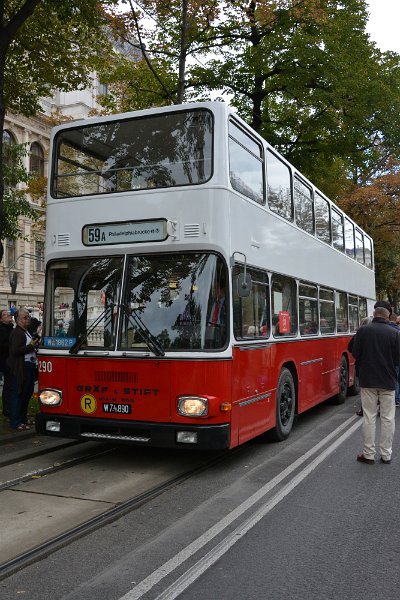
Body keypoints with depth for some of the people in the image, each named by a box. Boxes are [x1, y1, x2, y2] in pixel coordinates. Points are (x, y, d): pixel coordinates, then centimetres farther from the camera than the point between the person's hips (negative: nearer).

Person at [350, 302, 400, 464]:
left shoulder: (363, 331, -8)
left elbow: (355, 353, -4)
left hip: (368, 380, 0)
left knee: (369, 417, 7)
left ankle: (368, 454, 13)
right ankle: (386, 454, 16)